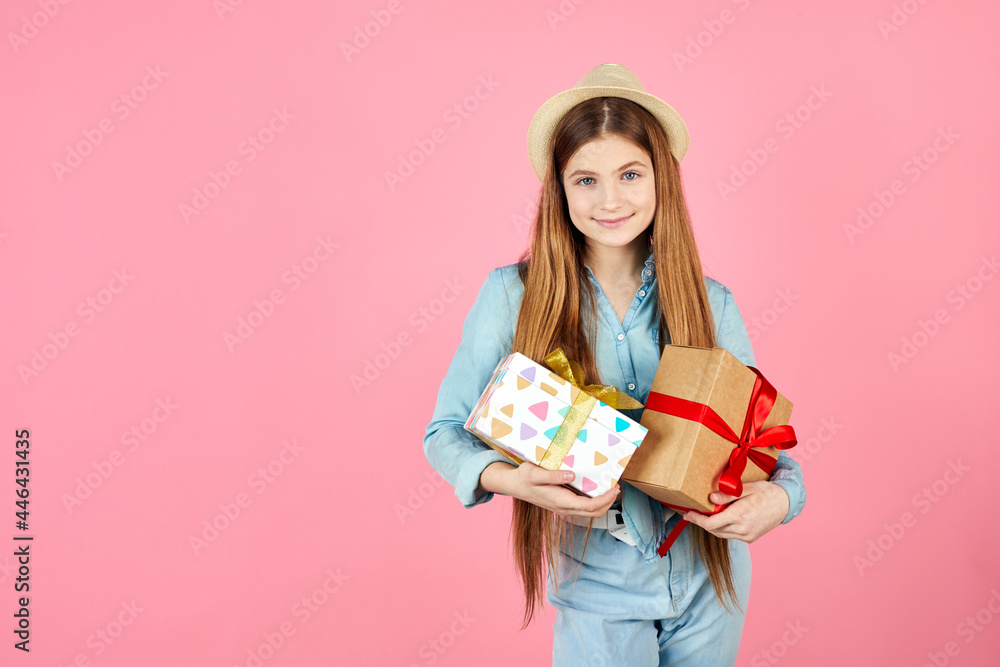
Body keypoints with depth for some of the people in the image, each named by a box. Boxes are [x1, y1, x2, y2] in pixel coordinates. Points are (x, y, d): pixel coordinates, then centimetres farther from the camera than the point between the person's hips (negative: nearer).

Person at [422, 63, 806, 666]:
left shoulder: (711, 302, -6)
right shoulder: (514, 296, -12)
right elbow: (446, 432, -7)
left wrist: (778, 497, -21)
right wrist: (506, 477, -26)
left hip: (709, 578, 3)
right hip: (596, 588, -2)